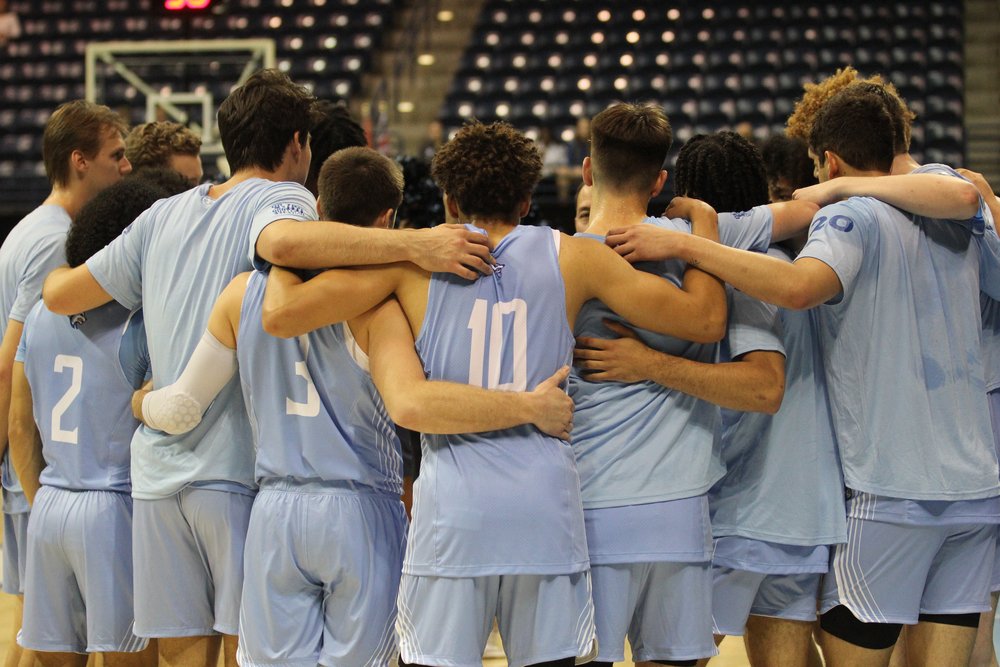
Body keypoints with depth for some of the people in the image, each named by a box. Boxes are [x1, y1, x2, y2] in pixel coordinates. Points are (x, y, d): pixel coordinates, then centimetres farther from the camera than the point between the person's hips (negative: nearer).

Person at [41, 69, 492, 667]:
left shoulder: (163, 218, 15)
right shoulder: (284, 199, -3)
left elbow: (61, 294, 20)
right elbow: (283, 242, -29)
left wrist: (59, 270, 44)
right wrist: (413, 244, -33)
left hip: (158, 475, 6)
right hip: (239, 468, -6)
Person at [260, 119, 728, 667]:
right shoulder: (572, 258, 7)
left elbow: (281, 315, -2)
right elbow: (705, 320, 10)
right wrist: (704, 225, 26)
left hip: (451, 504, -1)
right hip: (547, 503, 1)